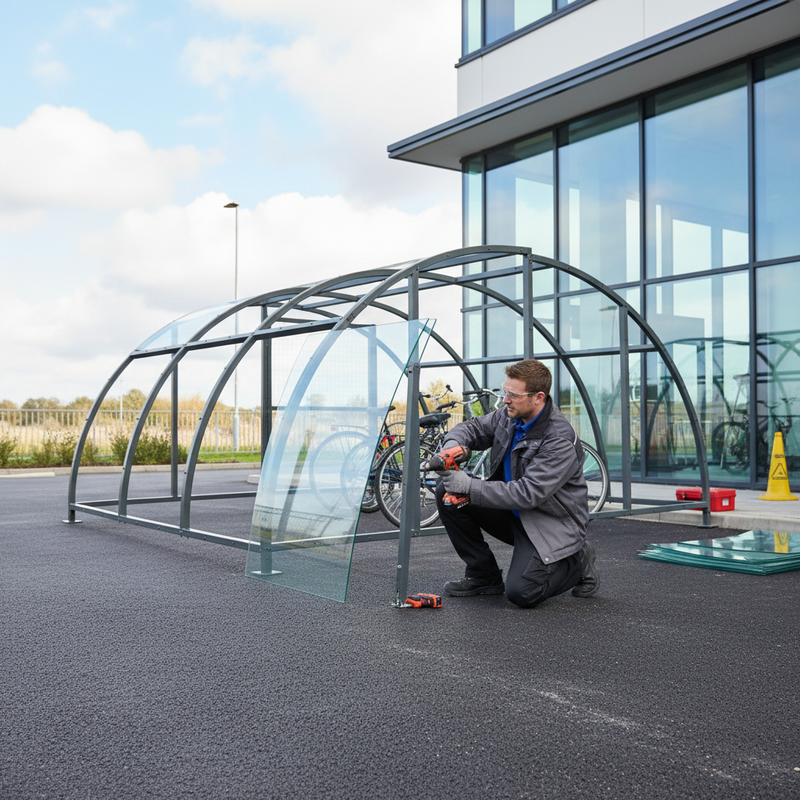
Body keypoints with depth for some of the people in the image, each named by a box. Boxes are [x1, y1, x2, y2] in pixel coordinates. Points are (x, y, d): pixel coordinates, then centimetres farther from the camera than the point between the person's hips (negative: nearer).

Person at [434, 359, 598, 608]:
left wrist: (470, 487, -34)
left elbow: (528, 494, -32)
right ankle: (484, 576, 3)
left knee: (521, 593, -24)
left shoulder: (561, 441, -27)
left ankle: (578, 561, 8)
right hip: (512, 512, 7)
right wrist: (453, 445, -17)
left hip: (550, 524, -7)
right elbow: (473, 427, 8)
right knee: (447, 492, -9)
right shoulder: (510, 415, -5)